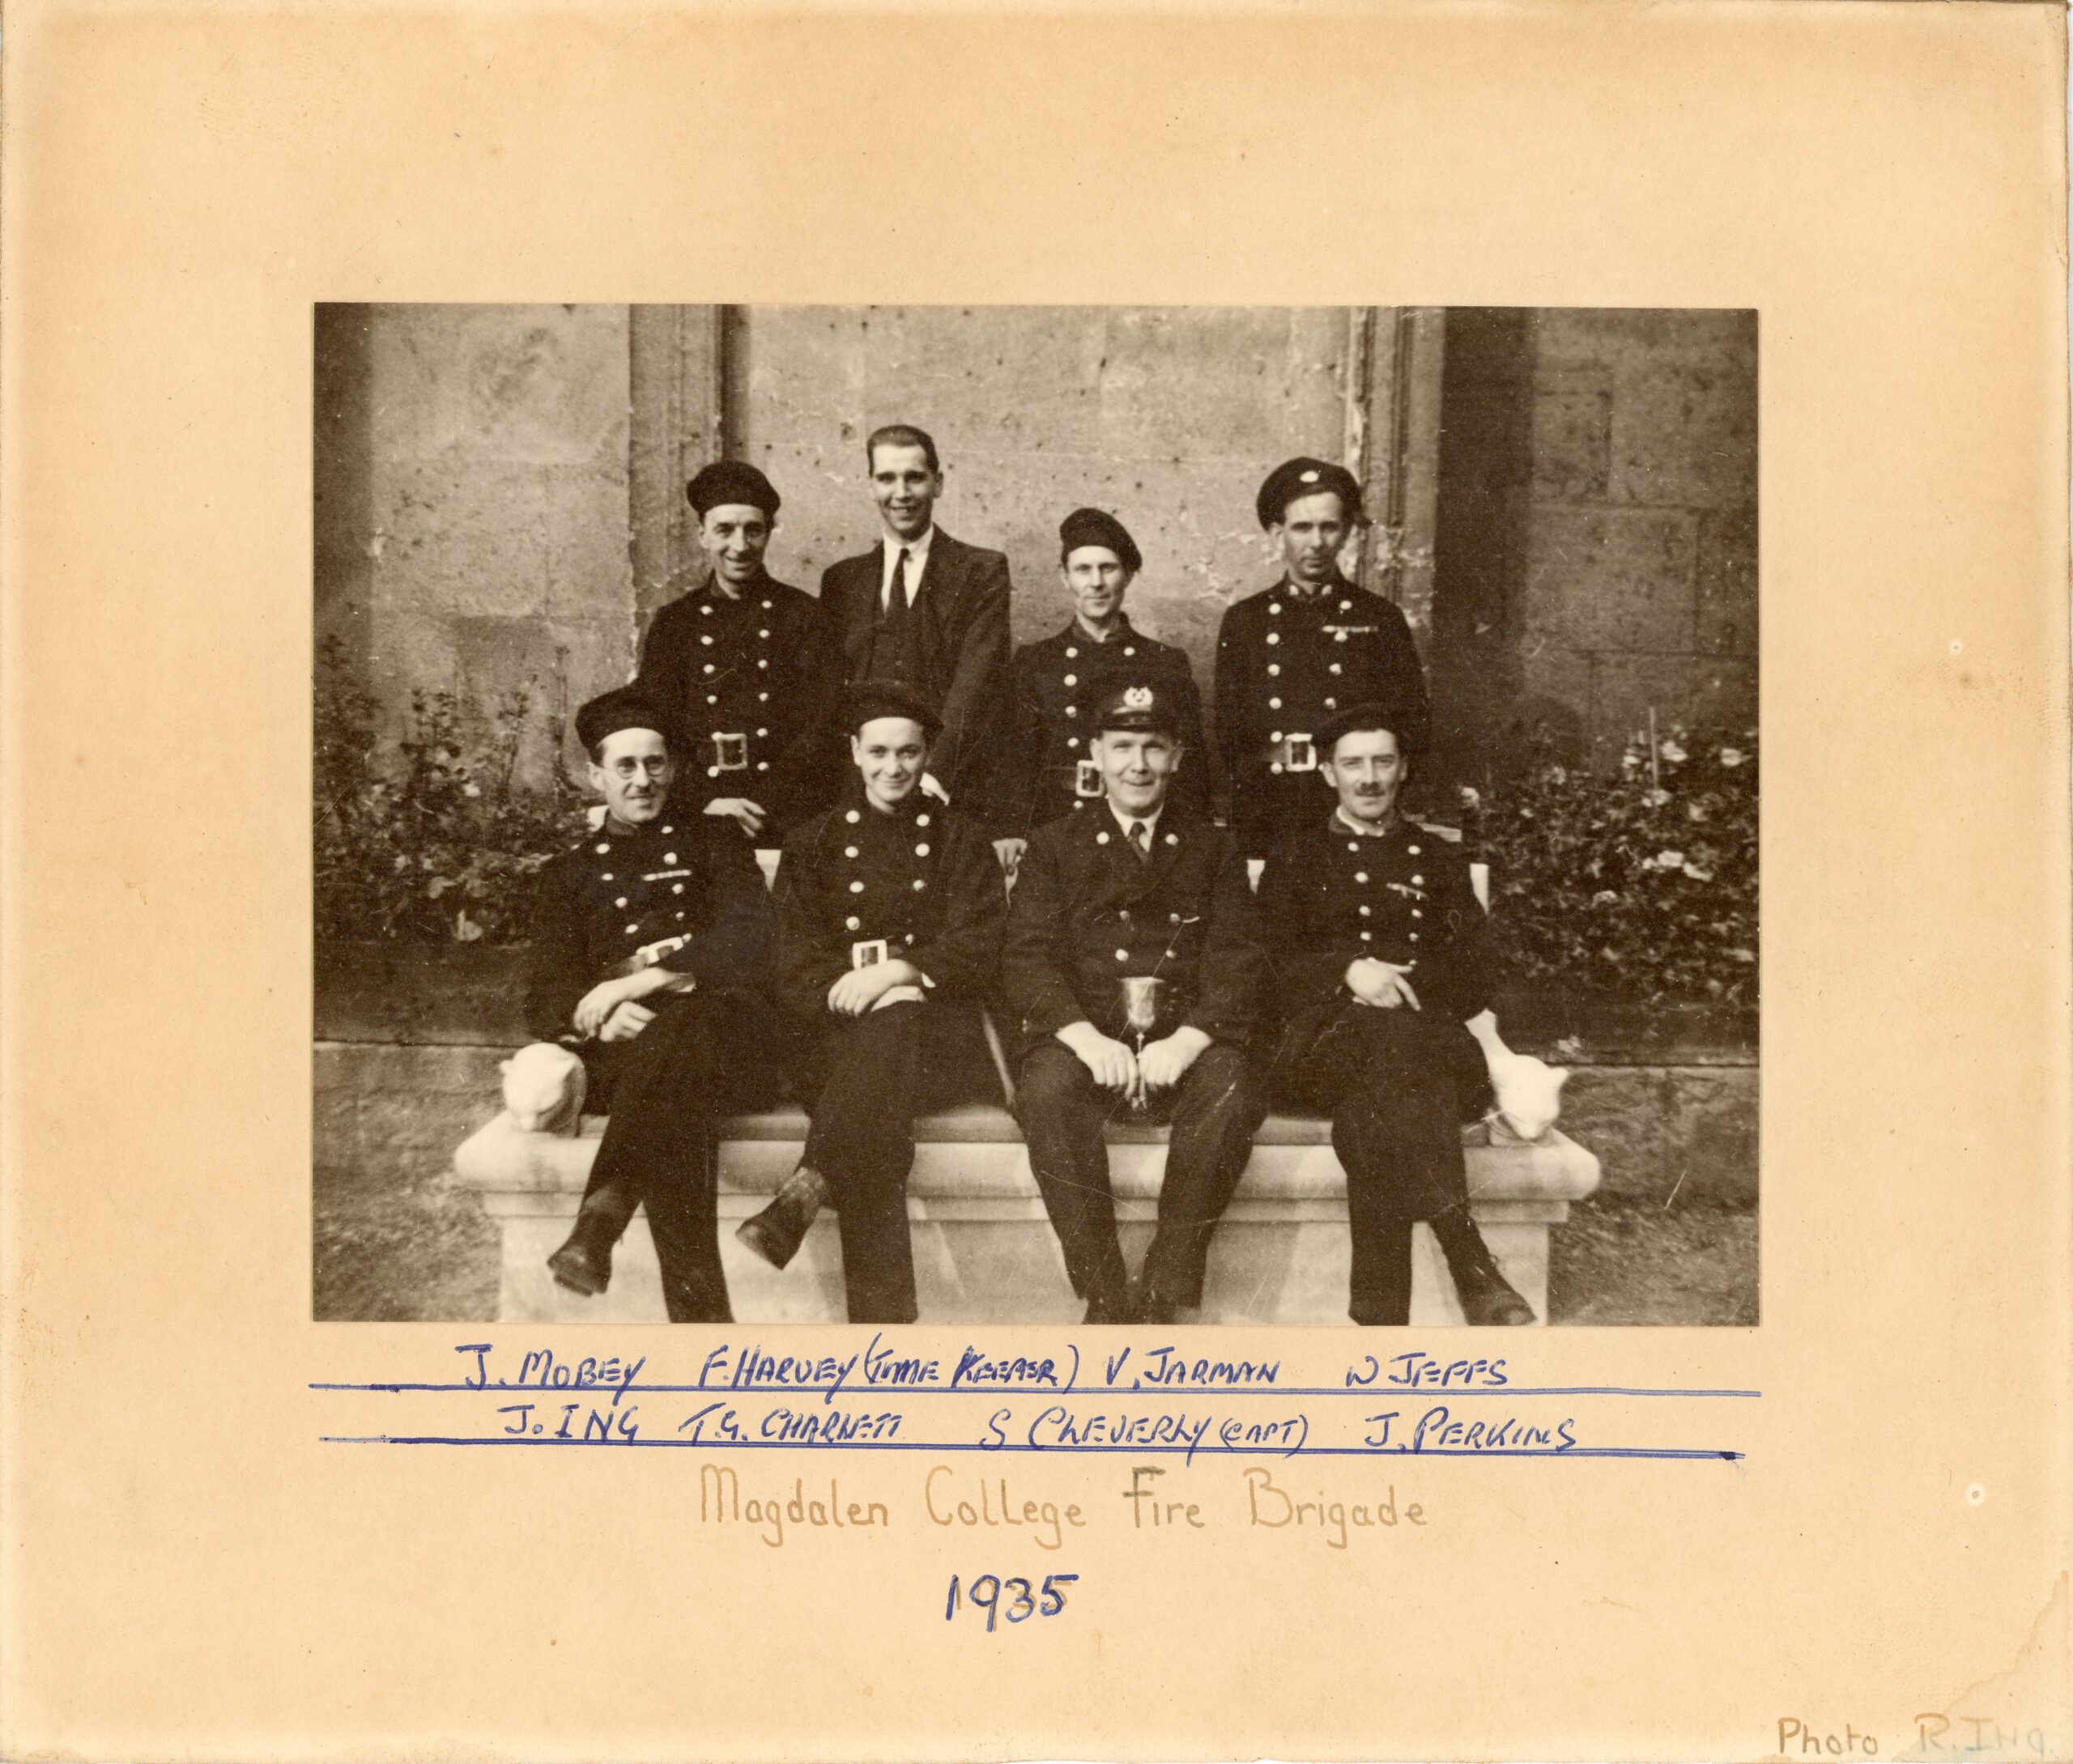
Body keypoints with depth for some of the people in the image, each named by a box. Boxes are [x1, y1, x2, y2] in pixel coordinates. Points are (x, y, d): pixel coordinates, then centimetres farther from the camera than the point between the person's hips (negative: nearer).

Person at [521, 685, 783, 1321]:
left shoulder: (711, 841, 23)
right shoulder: (568, 875, 26)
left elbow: (753, 939, 3)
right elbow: (544, 1000, 14)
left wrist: (646, 979, -12)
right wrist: (601, 1014, -12)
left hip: (721, 1025, 0)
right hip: (624, 1048, 1)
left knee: (682, 1026, -42)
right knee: (673, 1102, -40)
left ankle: (601, 1217, -56)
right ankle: (700, 1313, -53)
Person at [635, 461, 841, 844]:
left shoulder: (804, 614, 8)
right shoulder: (674, 622, 12)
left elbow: (822, 726, 0)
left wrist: (763, 807, -11)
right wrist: (705, 804, -9)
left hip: (792, 819, -1)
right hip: (697, 822, 1)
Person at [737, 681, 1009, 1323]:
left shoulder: (960, 841, 18)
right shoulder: (812, 844, 20)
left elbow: (978, 950, 5)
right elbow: (796, 962, 9)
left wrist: (901, 971, -14)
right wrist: (850, 987, -13)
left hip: (932, 1023, -1)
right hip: (840, 1031, 1)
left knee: (892, 1027, -40)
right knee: (874, 1128, -34)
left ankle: (807, 1189, -55)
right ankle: (883, 1321, -46)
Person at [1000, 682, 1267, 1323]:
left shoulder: (1212, 849, 17)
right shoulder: (1055, 846, 15)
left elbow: (1237, 963, 6)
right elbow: (1027, 959, 2)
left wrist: (1186, 1042, -15)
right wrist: (1087, 1038, -17)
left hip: (1184, 1044, 1)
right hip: (1086, 1037, 0)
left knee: (1230, 1090, -33)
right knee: (1047, 1090, -34)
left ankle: (1163, 1295, -26)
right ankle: (1105, 1299, -27)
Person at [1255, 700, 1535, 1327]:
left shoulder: (1438, 861, 25)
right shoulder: (1294, 858, 22)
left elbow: (1475, 981, 13)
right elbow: (1272, 969, 9)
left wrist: (1401, 980, -7)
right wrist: (1349, 971, -11)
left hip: (1428, 1039, 1)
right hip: (1320, 1037, -1)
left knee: (1367, 1110, -38)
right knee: (1388, 1039, -40)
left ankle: (1380, 1313, -46)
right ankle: (1469, 1260, -51)